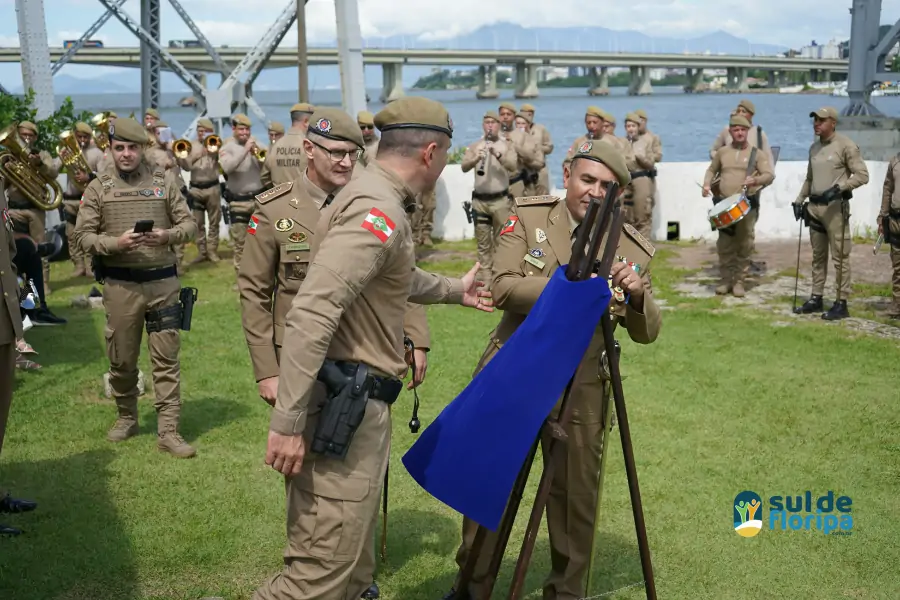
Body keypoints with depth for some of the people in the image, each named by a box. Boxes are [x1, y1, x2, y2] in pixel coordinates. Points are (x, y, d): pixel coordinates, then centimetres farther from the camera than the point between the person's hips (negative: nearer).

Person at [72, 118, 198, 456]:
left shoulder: (164, 181, 3)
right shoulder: (98, 188, 2)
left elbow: (189, 225, 4)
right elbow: (83, 236, 0)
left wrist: (167, 235, -16)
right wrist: (115, 243, -18)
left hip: (163, 281, 0)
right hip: (120, 285, 0)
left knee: (166, 358, 0)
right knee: (121, 358, 11)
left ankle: (168, 431, 4)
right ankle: (126, 417, 33)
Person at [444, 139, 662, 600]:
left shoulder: (632, 248, -1)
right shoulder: (528, 216, -5)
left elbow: (646, 334, 0)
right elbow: (504, 288, -17)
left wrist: (638, 294, -20)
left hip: (581, 388, 1)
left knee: (577, 495, 8)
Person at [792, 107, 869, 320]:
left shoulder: (846, 145, -9)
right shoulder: (814, 148, 14)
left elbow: (862, 175, -12)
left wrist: (839, 187, -23)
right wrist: (799, 200, 15)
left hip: (835, 207, -8)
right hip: (814, 206, 8)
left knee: (840, 256, -5)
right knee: (818, 256, 14)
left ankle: (841, 303, -2)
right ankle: (816, 298, 21)